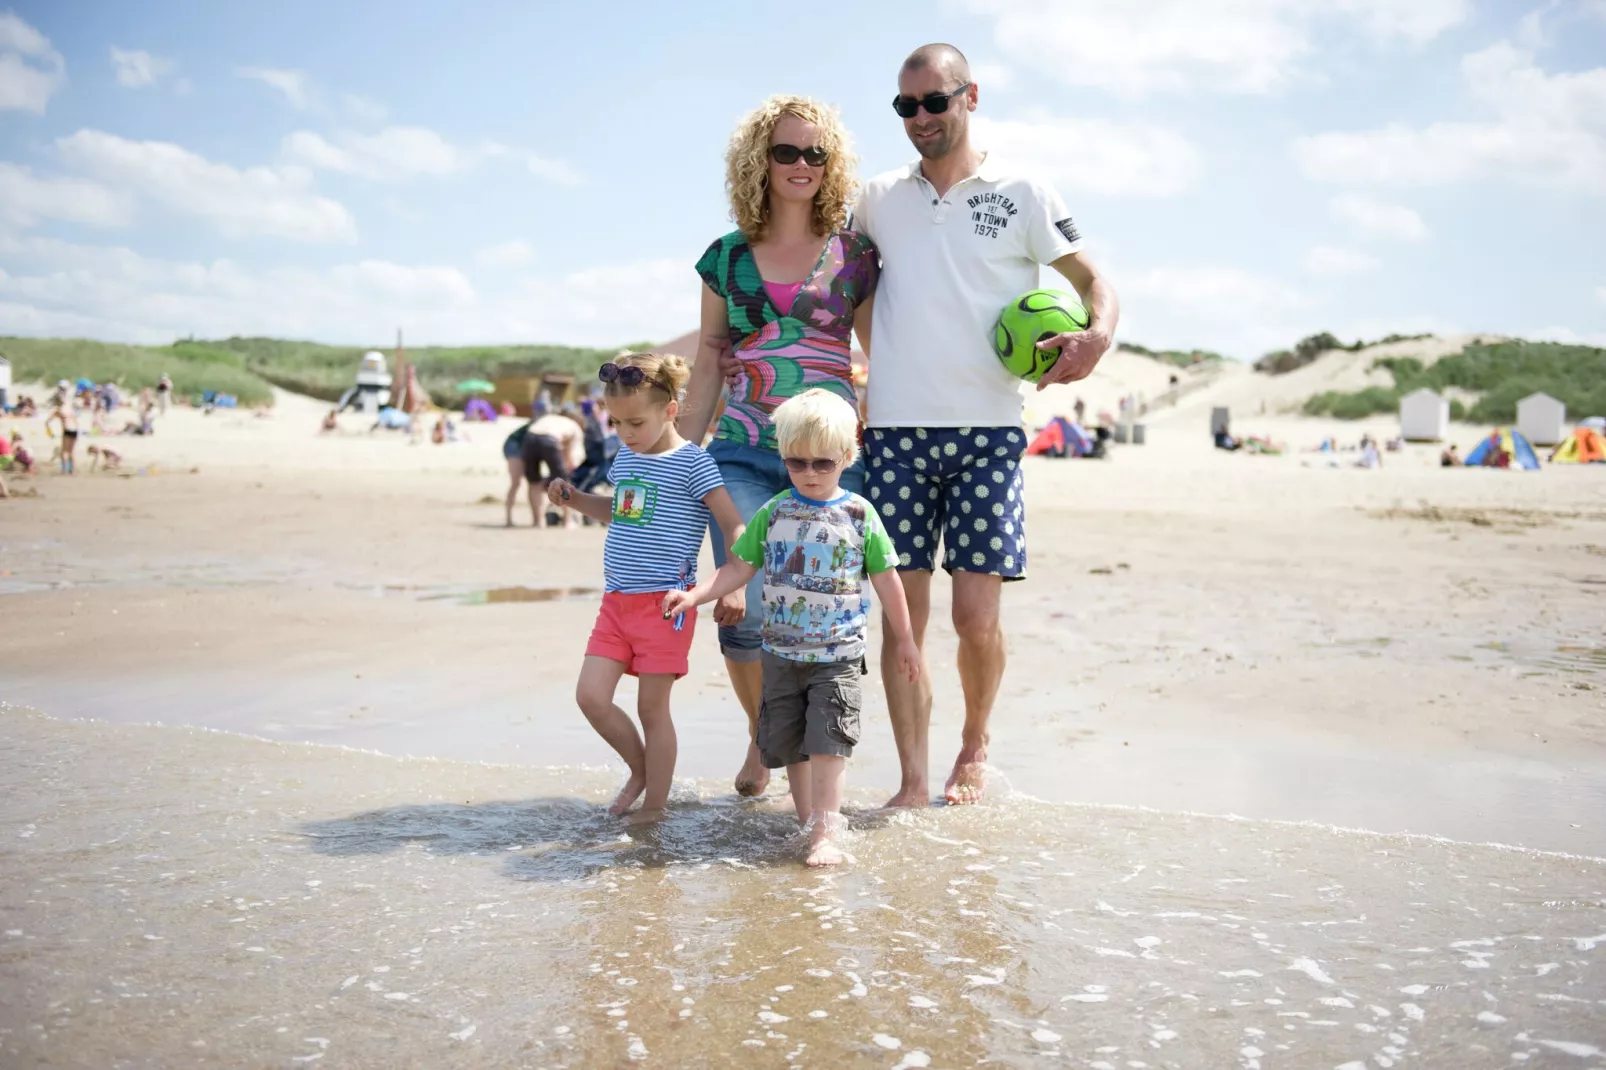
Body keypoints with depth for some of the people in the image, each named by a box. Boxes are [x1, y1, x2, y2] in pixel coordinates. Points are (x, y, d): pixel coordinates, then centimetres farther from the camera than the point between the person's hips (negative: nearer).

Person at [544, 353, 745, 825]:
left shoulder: (691, 463, -10)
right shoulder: (625, 459, 11)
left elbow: (735, 525, -13)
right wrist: (573, 497, 15)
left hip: (665, 605, -6)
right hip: (616, 603, 7)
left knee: (652, 707, 2)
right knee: (591, 696, -1)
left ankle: (655, 805, 17)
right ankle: (641, 769, 24)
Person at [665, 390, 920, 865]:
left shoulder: (859, 515, -4)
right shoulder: (773, 514, 1)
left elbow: (886, 580, 3)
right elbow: (738, 568, 3)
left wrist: (905, 640, 8)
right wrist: (693, 595, -11)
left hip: (838, 654, -3)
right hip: (781, 652, 3)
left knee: (827, 742, -10)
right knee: (789, 745, 11)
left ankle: (826, 835, -5)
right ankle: (807, 824, 27)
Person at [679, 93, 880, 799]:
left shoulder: (854, 254, 7)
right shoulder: (727, 258, 10)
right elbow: (708, 364, 14)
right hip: (742, 453, 1)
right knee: (741, 610, -10)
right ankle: (761, 734, 18)